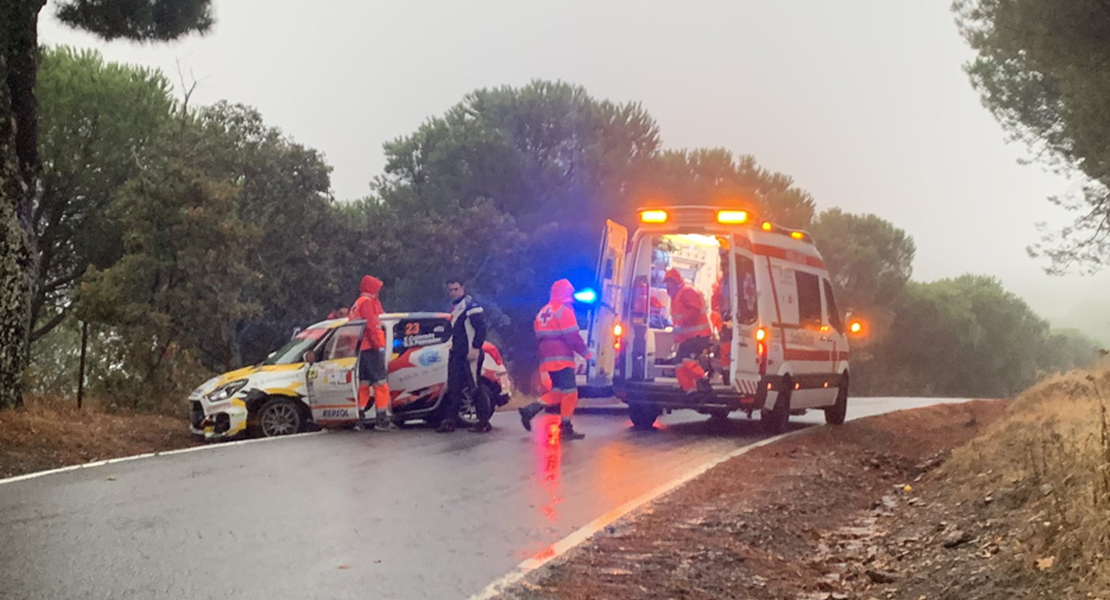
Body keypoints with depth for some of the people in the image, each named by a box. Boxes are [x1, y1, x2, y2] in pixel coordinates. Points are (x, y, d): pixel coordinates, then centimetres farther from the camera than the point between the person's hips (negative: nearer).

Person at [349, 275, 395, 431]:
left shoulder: (356, 305, 23)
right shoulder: (367, 302, -7)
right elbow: (372, 325, -18)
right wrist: (379, 345, -20)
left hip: (361, 349, 10)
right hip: (370, 348, -10)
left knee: (364, 384, 12)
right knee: (380, 384, -10)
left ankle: (358, 416, 11)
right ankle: (381, 418, -14)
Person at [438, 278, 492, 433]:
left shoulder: (470, 304, -10)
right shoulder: (455, 307, 19)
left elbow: (481, 327, -18)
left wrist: (475, 348, -23)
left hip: (470, 354, -10)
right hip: (458, 354, 10)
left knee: (475, 387, -8)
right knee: (454, 387, 9)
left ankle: (484, 422, -4)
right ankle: (449, 420, 12)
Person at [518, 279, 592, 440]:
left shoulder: (543, 311, 18)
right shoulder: (564, 310, -9)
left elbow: (540, 336, 21)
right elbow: (572, 336, -14)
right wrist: (586, 353, -5)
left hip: (547, 358, 9)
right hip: (562, 358, -9)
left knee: (558, 391, 15)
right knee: (570, 392, -3)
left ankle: (531, 409, -1)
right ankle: (566, 428, -5)